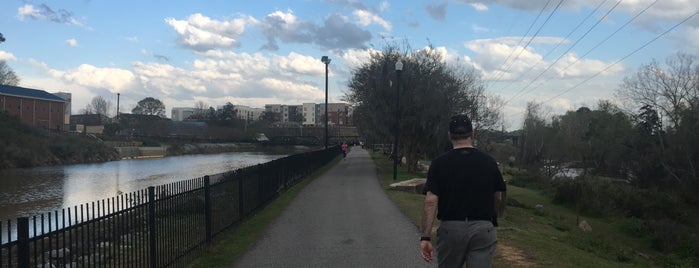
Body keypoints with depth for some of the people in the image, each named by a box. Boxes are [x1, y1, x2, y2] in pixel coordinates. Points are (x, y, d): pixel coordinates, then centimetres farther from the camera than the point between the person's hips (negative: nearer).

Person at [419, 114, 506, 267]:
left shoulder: (439, 163, -5)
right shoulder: (489, 162, 1)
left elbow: (431, 201, -12)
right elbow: (498, 199, 9)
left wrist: (425, 237, -12)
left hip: (450, 229, 0)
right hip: (483, 229, 1)